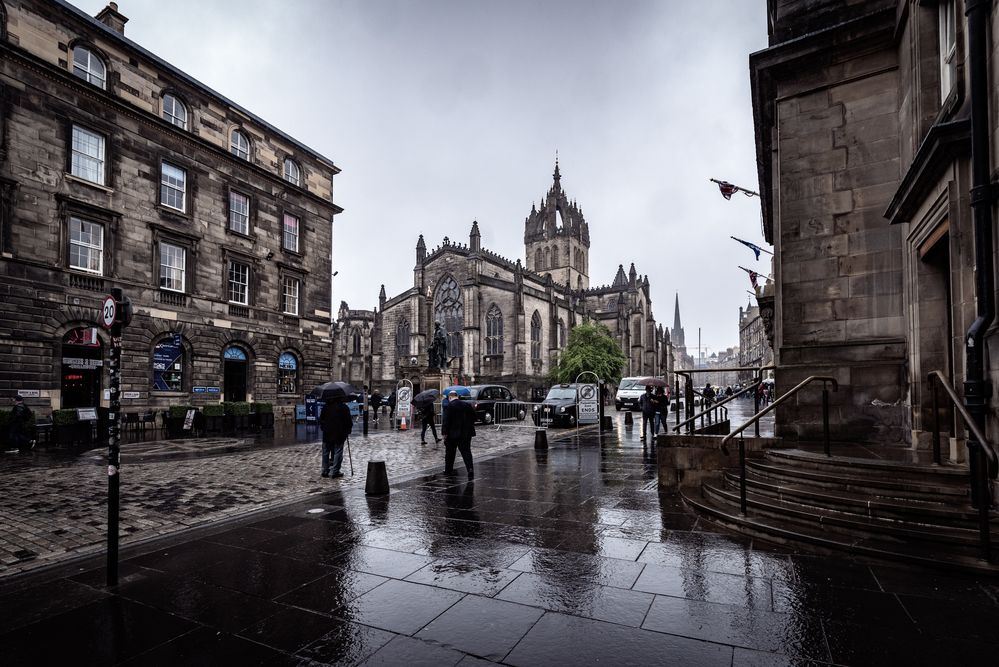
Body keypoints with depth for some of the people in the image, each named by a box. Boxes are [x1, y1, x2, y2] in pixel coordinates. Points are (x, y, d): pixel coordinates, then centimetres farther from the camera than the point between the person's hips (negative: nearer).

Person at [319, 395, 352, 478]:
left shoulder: (326, 406, 4)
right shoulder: (344, 407, -5)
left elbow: (321, 419, 9)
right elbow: (348, 421, -5)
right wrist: (348, 430, 7)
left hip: (327, 434, 3)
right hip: (339, 434, -3)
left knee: (325, 453, 13)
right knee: (338, 453, 2)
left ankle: (325, 471, 16)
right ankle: (335, 472, 1)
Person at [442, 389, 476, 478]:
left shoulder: (450, 406, -11)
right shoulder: (467, 405, 5)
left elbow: (447, 420, -14)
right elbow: (473, 417, 9)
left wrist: (445, 433, -9)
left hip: (453, 434, -4)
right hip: (466, 433, 4)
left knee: (450, 452, 13)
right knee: (466, 451, 2)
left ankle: (448, 470, 23)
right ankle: (470, 469, -14)